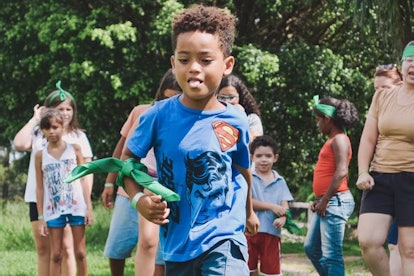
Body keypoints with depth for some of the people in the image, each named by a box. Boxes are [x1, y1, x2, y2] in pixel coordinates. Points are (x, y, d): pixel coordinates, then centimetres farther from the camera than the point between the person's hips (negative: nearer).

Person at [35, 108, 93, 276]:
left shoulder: (74, 149, 3)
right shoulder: (40, 155, 3)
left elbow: (83, 180, 4)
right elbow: (40, 187, 5)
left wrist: (89, 207, -2)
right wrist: (41, 217, 2)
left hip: (77, 207, 0)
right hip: (53, 209, 0)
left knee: (80, 253, 3)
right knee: (56, 255, 3)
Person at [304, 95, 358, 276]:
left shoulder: (339, 139, -11)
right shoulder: (333, 140, 19)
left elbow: (341, 172, -22)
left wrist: (325, 200, -20)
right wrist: (319, 200, 15)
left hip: (335, 201, -11)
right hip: (326, 203, 11)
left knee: (331, 254, -10)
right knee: (311, 248, 16)